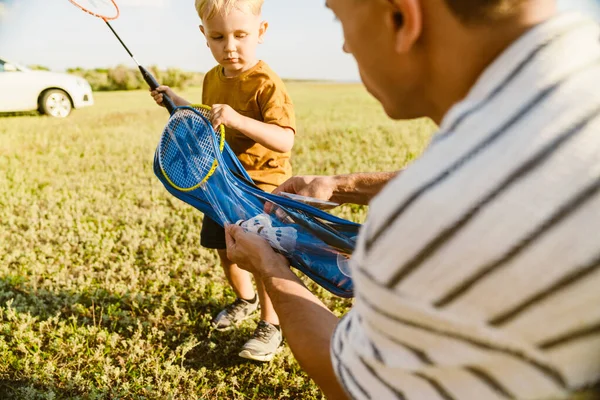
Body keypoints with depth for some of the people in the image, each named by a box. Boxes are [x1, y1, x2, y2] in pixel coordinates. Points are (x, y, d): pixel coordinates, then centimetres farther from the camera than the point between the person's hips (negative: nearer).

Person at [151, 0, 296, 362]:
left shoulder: (266, 84, -21)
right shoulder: (212, 79, 4)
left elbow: (285, 140, -32)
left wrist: (238, 120, -43)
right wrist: (178, 102, 13)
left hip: (262, 186, -8)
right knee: (224, 249, 19)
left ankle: (271, 326, 19)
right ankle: (245, 299, 46)